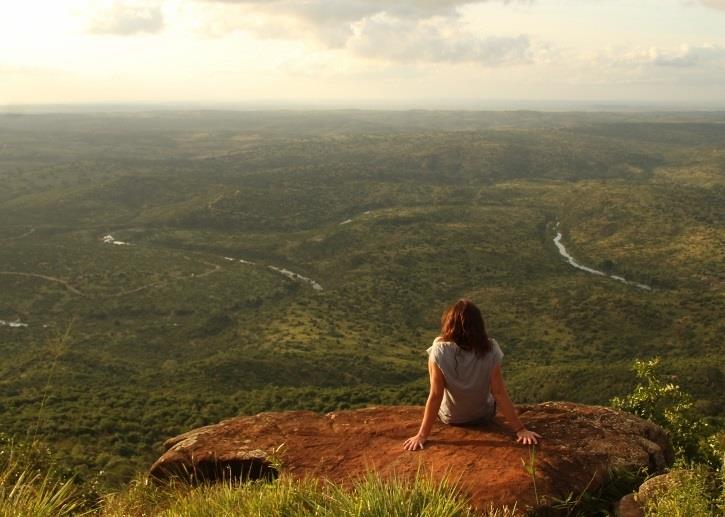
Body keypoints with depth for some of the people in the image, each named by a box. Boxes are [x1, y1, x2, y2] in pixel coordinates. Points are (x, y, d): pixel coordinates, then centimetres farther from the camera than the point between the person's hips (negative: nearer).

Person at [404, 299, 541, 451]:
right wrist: (520, 429, -16)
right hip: (483, 416, 1)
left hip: (450, 418, 0)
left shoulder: (439, 352, -30)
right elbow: (500, 393, -24)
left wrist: (422, 435, -19)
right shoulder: (490, 351, -27)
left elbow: (435, 396, -27)